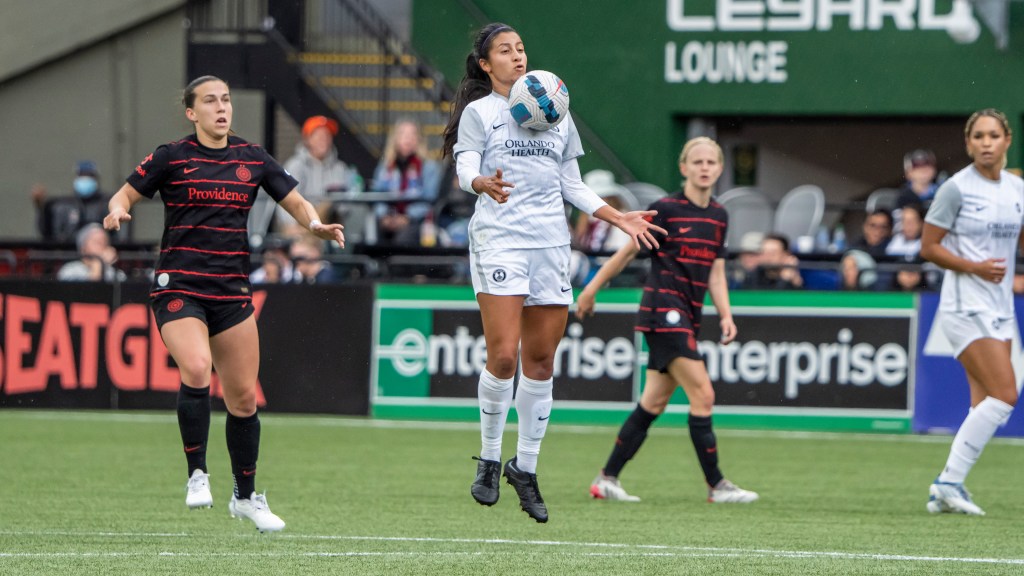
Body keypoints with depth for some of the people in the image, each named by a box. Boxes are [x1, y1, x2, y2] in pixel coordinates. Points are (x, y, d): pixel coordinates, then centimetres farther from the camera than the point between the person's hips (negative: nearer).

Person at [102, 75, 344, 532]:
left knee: (243, 396, 6)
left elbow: (296, 202, 14)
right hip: (178, 288, -4)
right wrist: (118, 211, -19)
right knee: (196, 369, -28)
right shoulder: (172, 158, 0)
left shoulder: (253, 160, 9)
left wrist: (316, 224, -7)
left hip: (232, 292, 4)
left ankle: (246, 496, 24)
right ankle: (197, 476, -13)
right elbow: (126, 194, 4)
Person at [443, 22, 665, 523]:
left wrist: (619, 218, 14)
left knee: (541, 361, 3)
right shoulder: (479, 111, 6)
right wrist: (484, 184, -31)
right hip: (499, 241, -5)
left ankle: (525, 468, 13)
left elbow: (572, 185, 23)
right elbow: (465, 169, -8)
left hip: (551, 243, 5)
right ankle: (489, 460, 2)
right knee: (503, 357, -14)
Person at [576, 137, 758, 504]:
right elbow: (628, 252, -1)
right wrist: (591, 291, 4)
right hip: (663, 310, -7)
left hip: (688, 317, 7)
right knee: (703, 394, -13)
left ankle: (607, 479, 14)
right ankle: (716, 485, -9)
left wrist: (725, 315, 1)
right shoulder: (665, 209, -8)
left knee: (653, 404, 8)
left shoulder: (719, 217, 12)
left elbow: (716, 274, 14)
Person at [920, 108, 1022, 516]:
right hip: (966, 305, -7)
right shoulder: (957, 188, -8)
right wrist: (973, 267, -18)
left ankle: (946, 490, 9)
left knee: (985, 406, 4)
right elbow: (928, 247, -6)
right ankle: (949, 482, -11)